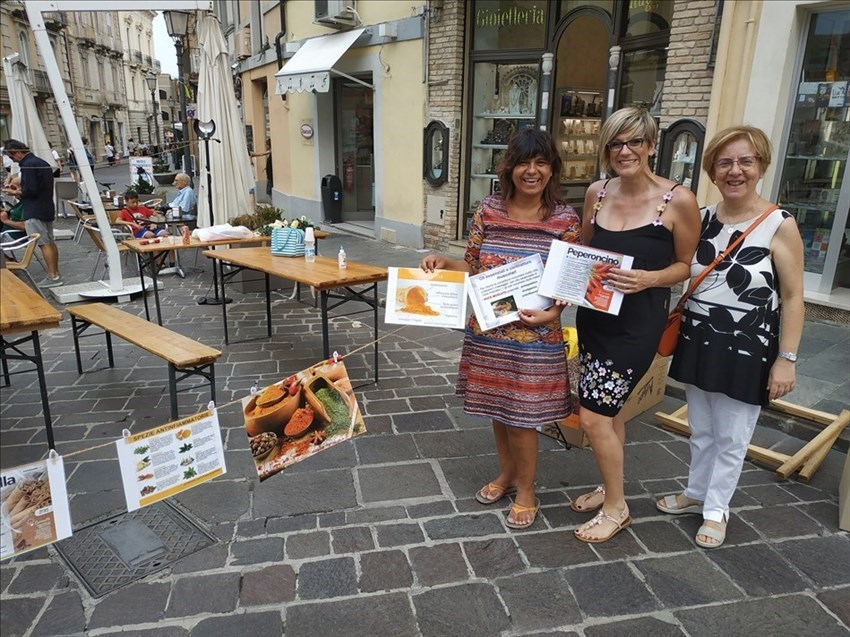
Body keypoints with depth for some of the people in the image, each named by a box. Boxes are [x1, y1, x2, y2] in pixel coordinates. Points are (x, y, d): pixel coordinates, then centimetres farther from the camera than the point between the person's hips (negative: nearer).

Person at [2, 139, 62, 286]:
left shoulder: (28, 165, -15)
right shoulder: (41, 162, 15)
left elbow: (30, 190, -20)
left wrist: (16, 192, -3)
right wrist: (21, 190, 13)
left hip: (35, 211, -10)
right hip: (47, 208, 10)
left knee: (44, 243, -8)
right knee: (50, 242, 12)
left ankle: (53, 277, -7)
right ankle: (55, 274, 17)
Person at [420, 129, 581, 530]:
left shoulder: (565, 220, -6)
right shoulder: (488, 211, 0)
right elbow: (473, 266, 6)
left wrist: (551, 312, -20)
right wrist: (444, 263, -12)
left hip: (534, 335, -3)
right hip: (488, 331, 4)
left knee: (522, 414, 5)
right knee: (497, 407, 18)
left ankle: (526, 491, 28)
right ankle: (506, 474, 42)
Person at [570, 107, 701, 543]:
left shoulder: (678, 201, -12)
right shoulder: (596, 193, 2)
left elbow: (686, 265, -2)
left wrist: (648, 279, -21)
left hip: (638, 323, -5)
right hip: (593, 315, 6)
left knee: (593, 416, -5)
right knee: (609, 409, 18)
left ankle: (616, 508, 18)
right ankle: (610, 488, 39)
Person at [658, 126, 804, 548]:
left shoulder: (780, 225, -11)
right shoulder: (701, 219, 2)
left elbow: (792, 297, -9)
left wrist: (786, 359, -12)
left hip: (746, 350, -4)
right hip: (698, 341, 4)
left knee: (731, 438, 10)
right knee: (701, 430, 19)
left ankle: (716, 509, 29)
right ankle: (697, 494, 38)